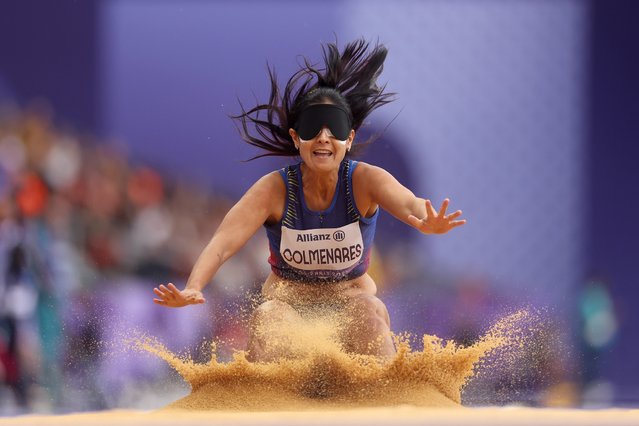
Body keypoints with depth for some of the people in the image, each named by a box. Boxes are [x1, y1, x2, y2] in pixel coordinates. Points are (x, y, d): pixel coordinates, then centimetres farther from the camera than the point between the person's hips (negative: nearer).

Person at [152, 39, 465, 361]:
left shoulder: (364, 180, -13)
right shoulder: (274, 189, -13)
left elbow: (408, 204, -33)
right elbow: (224, 242, -24)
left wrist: (427, 221, -59)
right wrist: (192, 289, -44)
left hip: (351, 300, 0)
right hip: (288, 301, 0)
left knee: (372, 314, -34)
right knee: (267, 319, -34)